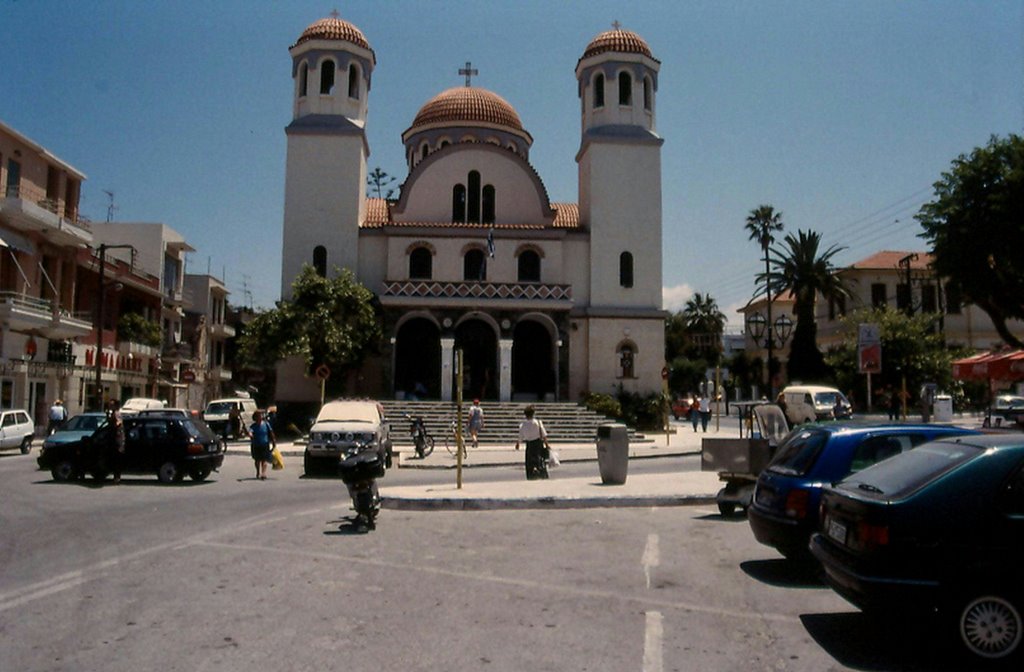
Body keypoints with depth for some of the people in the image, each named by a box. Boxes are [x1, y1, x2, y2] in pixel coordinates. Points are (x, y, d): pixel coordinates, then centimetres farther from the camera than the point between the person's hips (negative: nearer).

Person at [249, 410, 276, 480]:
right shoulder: (253, 426, -4)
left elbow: (271, 433, 5)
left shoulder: (266, 424, -2)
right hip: (255, 445, 2)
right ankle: (258, 473, 36)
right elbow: (250, 431, -24)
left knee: (264, 459, -13)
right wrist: (250, 434, -48)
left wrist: (274, 442, 8)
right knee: (257, 460, 16)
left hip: (265, 445, -2)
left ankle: (264, 474, -21)